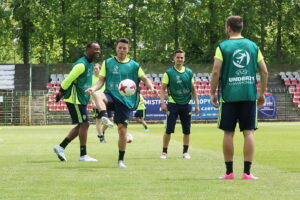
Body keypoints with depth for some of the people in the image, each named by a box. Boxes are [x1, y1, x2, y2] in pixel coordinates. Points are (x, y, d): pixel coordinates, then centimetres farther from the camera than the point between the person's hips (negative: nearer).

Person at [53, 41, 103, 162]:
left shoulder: (90, 64, 14)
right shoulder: (81, 65, -18)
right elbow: (69, 80, -18)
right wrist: (61, 93, -11)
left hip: (82, 99, 10)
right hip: (75, 99, -10)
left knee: (82, 125, 10)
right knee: (84, 124, -9)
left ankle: (61, 147, 15)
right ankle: (83, 155, -4)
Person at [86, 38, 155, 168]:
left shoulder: (134, 65, 8)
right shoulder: (108, 63, 11)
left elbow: (145, 79, 10)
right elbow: (101, 80, 9)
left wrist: (151, 87, -12)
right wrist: (93, 88, -12)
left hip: (125, 100, 0)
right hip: (110, 95, 0)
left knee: (122, 129, -4)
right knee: (97, 95, -35)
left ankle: (121, 160, 9)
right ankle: (105, 118, -57)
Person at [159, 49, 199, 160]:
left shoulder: (189, 72, 7)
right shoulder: (169, 72, -3)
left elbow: (193, 89, 12)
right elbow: (163, 89, -3)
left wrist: (196, 104, 8)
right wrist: (162, 102, -14)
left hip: (186, 104, 3)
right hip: (173, 104, -3)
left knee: (186, 131, 5)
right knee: (169, 130, -4)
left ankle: (185, 152, 16)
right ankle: (164, 152, 4)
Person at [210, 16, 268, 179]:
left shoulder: (223, 47, -1)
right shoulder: (253, 46, 8)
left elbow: (216, 72, -9)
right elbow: (264, 71, 6)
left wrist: (213, 93, 1)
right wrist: (262, 93, 15)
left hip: (229, 96, -2)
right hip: (249, 95, 2)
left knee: (228, 133, 6)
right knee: (248, 132, 3)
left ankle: (229, 172, 8)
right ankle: (247, 172, -1)